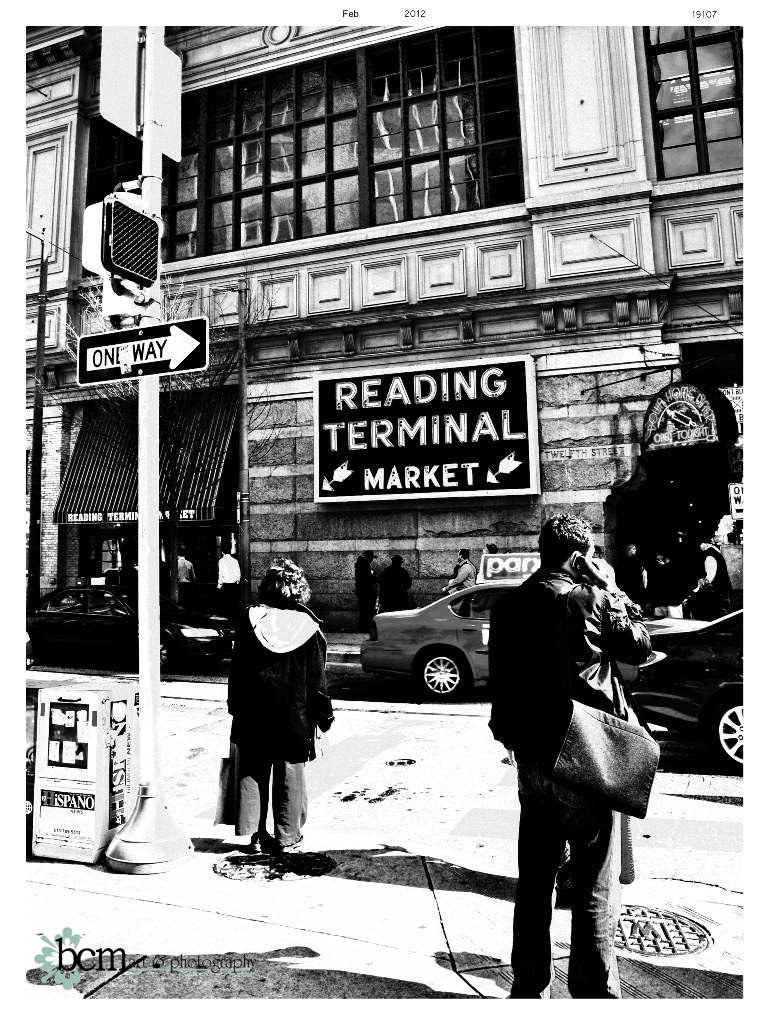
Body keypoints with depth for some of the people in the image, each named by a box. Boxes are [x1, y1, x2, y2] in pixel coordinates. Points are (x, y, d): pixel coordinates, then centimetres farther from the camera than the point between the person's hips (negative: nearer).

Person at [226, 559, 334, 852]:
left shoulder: (250, 619, -4)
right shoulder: (308, 627, -8)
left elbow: (236, 670, 1)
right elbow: (317, 680, -5)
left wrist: (235, 705, 11)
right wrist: (323, 716, 4)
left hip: (252, 716, 1)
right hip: (294, 717, -1)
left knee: (252, 774, 15)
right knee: (290, 778, 12)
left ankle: (256, 834, 22)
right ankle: (287, 837, 21)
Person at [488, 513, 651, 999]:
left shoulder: (508, 606, 1)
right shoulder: (590, 600, -16)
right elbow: (640, 646, 0)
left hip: (532, 761, 5)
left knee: (534, 881, 19)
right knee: (594, 887, 11)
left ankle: (530, 987, 32)